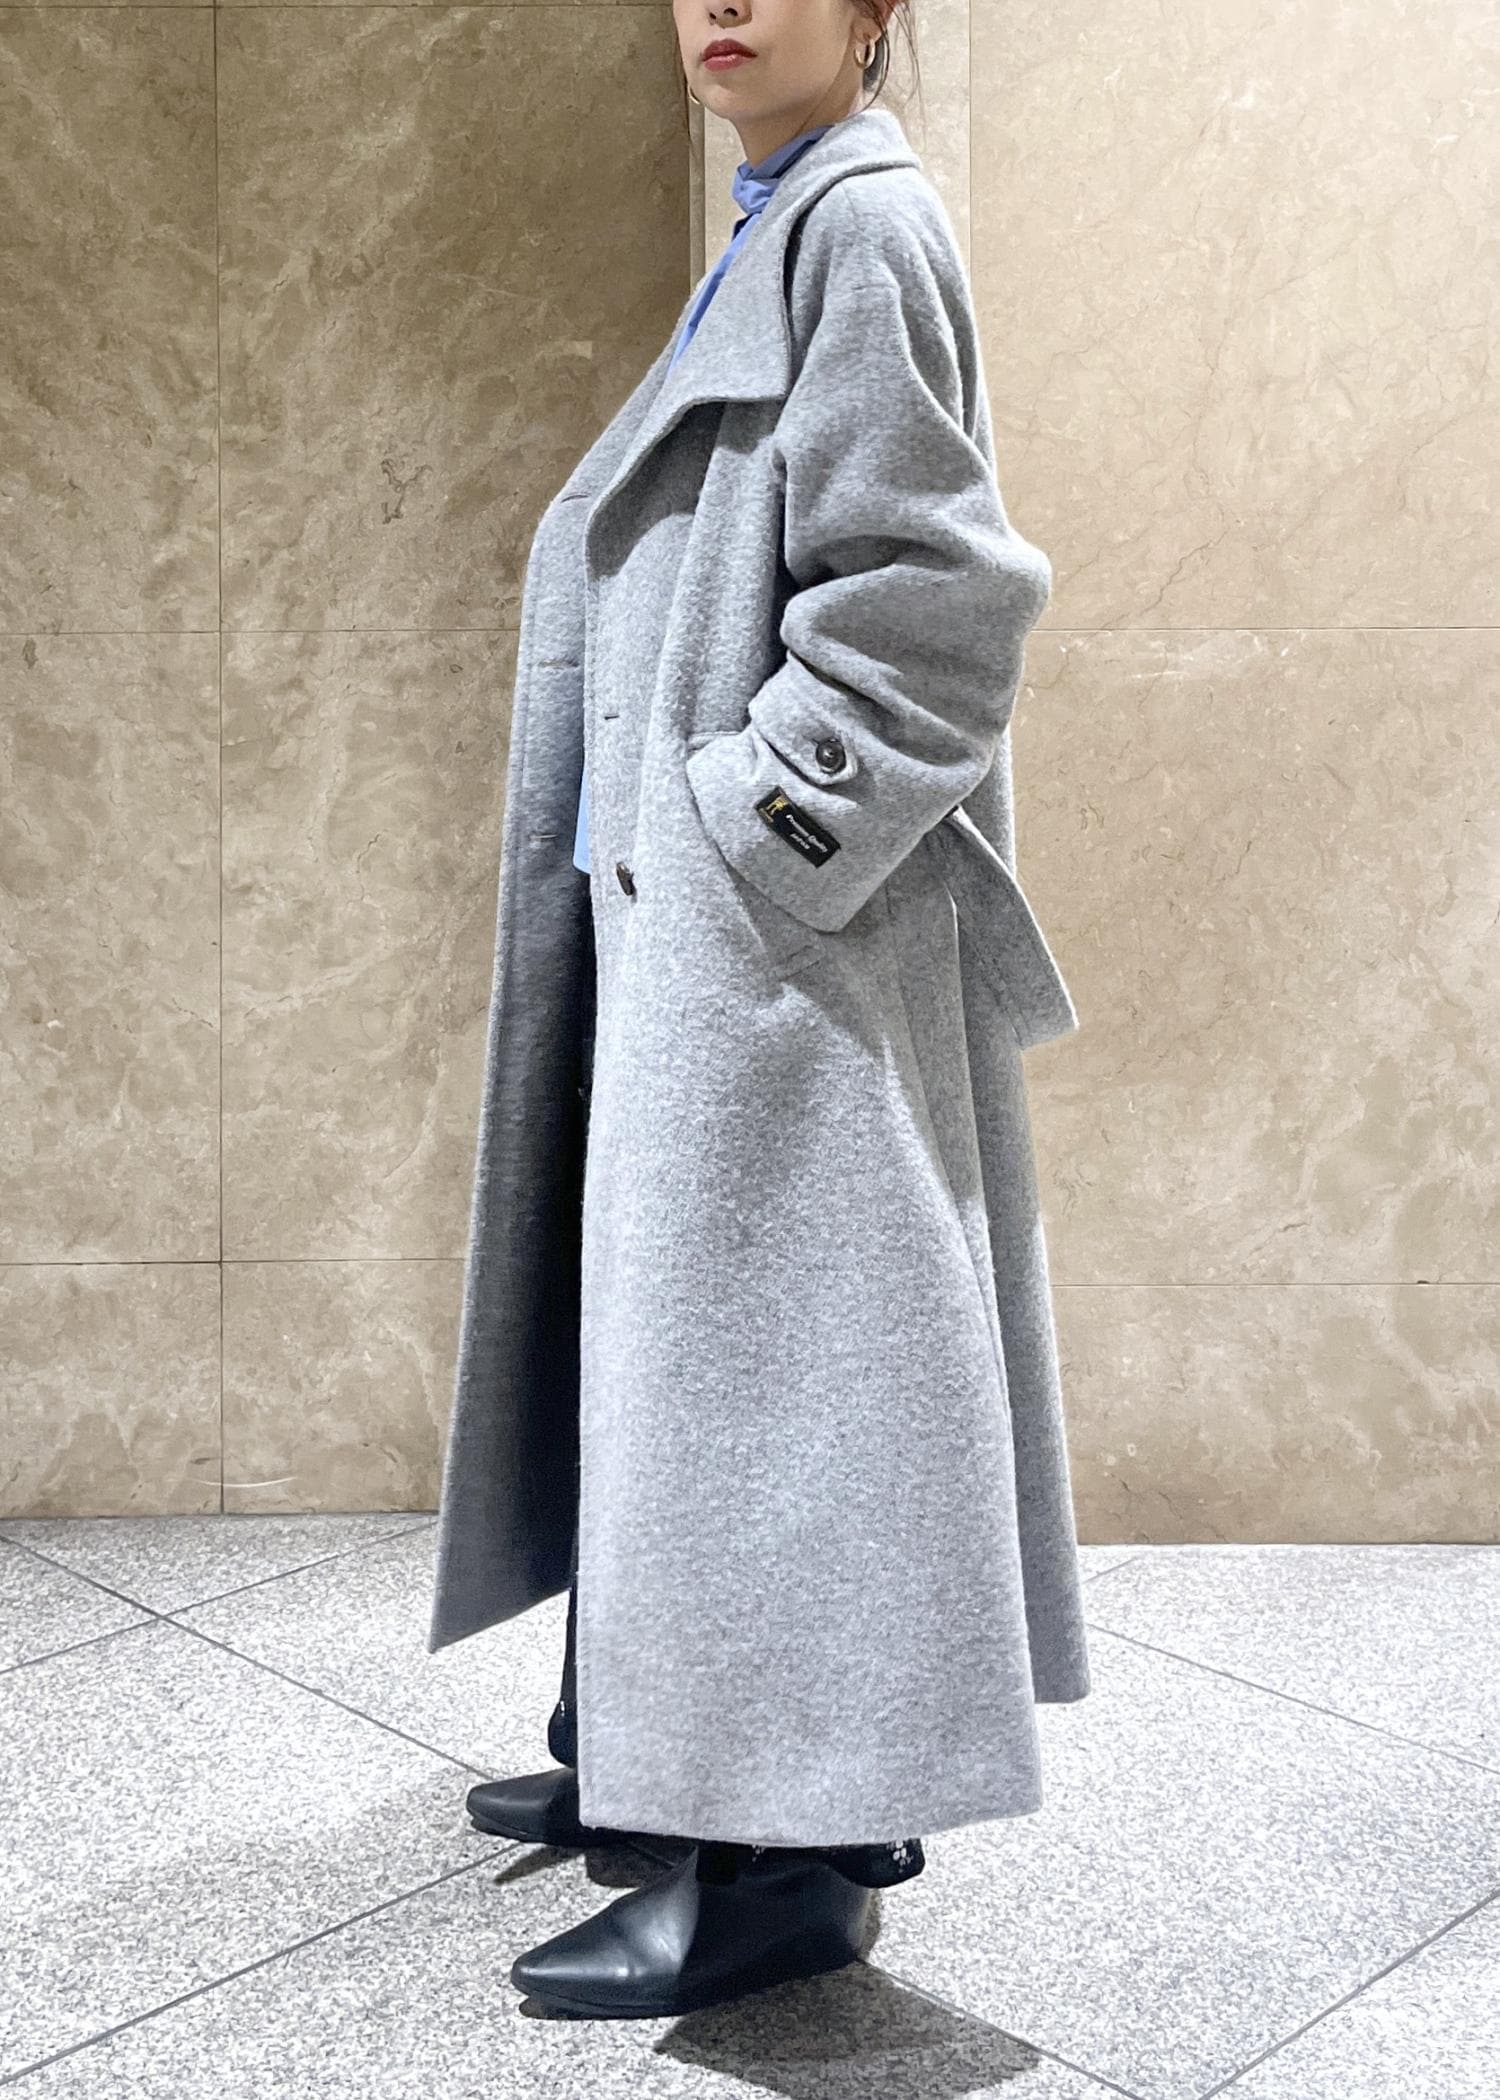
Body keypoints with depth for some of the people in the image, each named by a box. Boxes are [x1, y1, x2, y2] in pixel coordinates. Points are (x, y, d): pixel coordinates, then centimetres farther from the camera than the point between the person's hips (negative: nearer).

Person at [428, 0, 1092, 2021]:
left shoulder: (864, 222, -6)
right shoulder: (774, 242, 22)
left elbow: (927, 582, -17)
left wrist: (744, 822, -18)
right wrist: (663, 838, 16)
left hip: (776, 907, -10)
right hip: (680, 903, 10)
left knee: (757, 1315, -7)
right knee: (664, 1313, 13)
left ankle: (787, 1849, 4)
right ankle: (652, 1749, 26)